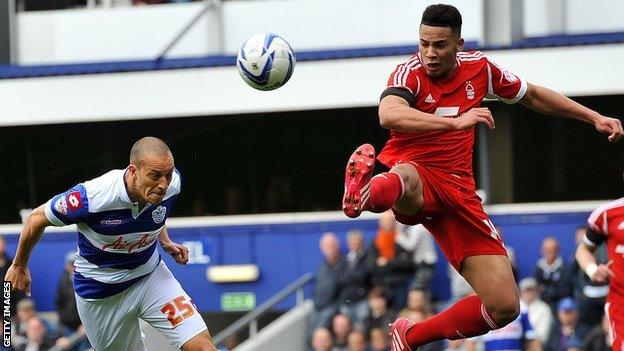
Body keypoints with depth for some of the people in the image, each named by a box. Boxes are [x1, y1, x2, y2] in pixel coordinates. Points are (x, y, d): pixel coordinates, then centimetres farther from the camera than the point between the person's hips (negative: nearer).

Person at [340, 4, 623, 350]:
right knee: (404, 179, -46)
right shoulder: (410, 73, -11)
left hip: (457, 189, 5)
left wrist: (594, 117, 22)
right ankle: (362, 194, -81)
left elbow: (532, 95, 24)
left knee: (505, 307, -3)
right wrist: (456, 121, -44)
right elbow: (388, 114, -34)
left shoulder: (478, 68, 5)